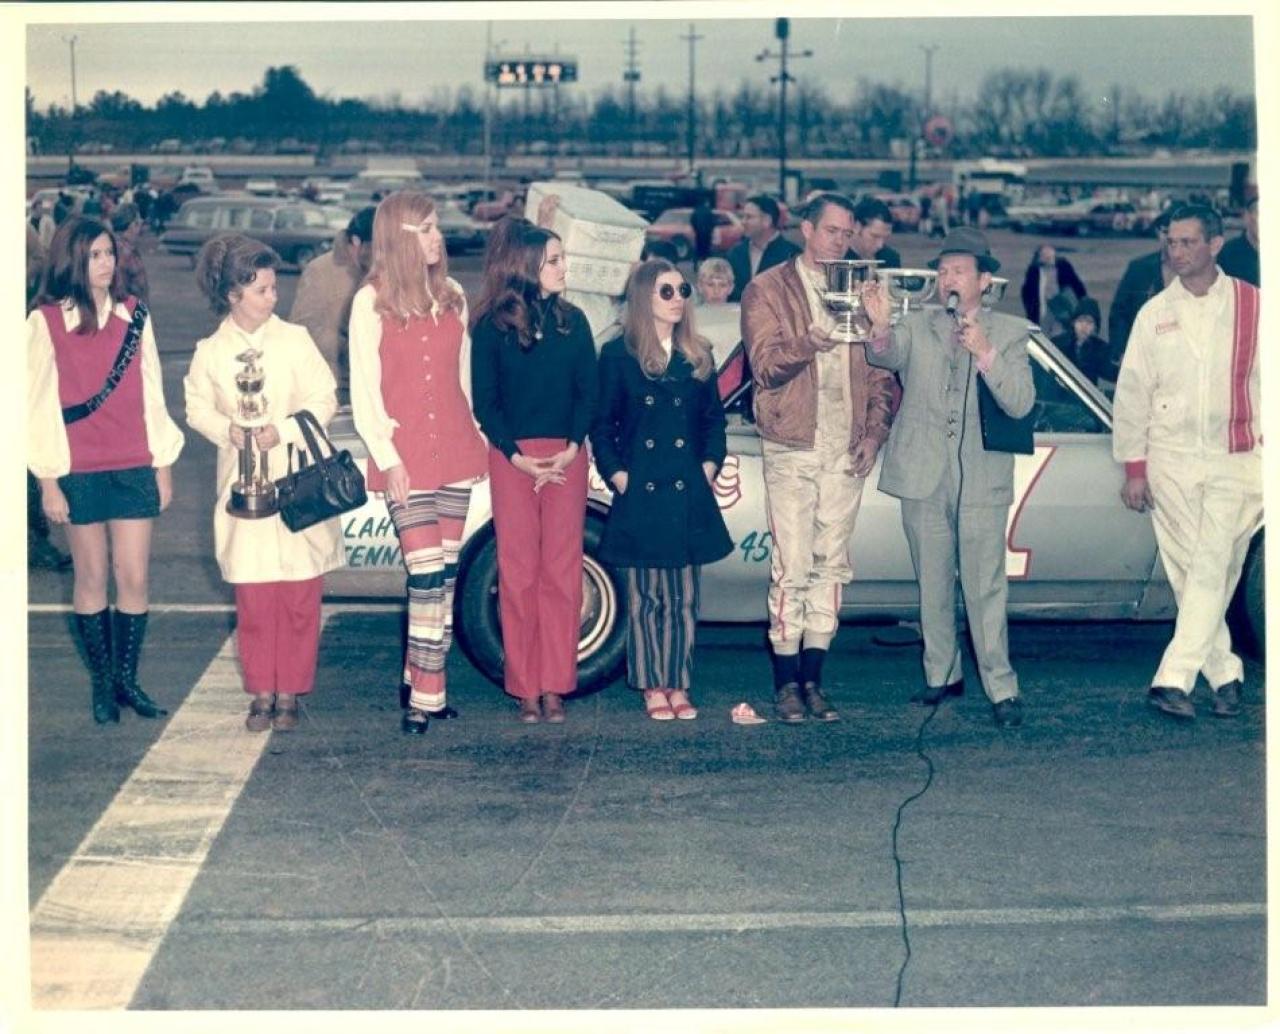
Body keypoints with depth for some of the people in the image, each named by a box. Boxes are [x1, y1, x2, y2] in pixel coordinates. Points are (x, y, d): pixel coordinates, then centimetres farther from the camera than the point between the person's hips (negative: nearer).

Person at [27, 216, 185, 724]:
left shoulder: (134, 315, 6)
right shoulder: (45, 321, -4)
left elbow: (151, 393, 10)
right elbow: (39, 403, -3)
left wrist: (163, 464, 9)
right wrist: (48, 480, -5)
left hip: (134, 467, 3)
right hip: (79, 470, -3)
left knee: (134, 577, 1)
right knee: (92, 577, 5)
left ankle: (127, 678, 15)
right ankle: (102, 682, 17)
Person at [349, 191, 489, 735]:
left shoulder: (452, 297, 11)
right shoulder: (371, 302, -3)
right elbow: (364, 393, -5)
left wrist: (475, 435, 11)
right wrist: (387, 458, -10)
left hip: (455, 453, 5)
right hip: (404, 459, -5)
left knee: (445, 574, 6)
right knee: (427, 576, -10)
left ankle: (423, 679, 15)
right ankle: (426, 695, -6)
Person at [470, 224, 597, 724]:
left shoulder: (572, 321, 9)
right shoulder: (492, 326, 1)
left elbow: (588, 391, 6)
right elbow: (484, 400, 0)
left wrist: (572, 449, -8)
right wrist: (516, 455, -10)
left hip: (566, 458, 2)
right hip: (512, 458, -2)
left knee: (562, 571, 0)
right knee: (518, 571, -1)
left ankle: (554, 686, 5)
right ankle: (525, 688, 4)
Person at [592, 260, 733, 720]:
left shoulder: (697, 356, 12)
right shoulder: (618, 355, 1)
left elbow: (714, 418, 15)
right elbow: (602, 424, 2)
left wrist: (708, 467, 3)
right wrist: (618, 475, -5)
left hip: (688, 494, 3)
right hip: (640, 494, -3)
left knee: (684, 596, 4)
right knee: (645, 594, 1)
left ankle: (678, 685, 10)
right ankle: (652, 687, 8)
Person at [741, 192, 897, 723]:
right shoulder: (767, 290, 4)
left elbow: (882, 374, 14)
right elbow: (765, 365, -8)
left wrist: (874, 433, 1)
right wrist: (807, 344, -28)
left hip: (846, 452, 4)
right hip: (791, 449, -4)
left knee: (831, 565, 5)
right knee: (791, 567, -5)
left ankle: (813, 679, 11)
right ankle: (787, 682, 1)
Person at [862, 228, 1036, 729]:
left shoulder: (1009, 332, 4)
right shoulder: (916, 326, 7)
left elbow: (1020, 403, -6)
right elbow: (887, 357, -13)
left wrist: (986, 354, -20)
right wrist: (881, 327, -35)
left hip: (982, 479, -2)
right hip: (925, 479, 2)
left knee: (986, 589, -4)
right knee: (932, 586, 11)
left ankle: (1001, 688, 0)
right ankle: (942, 674, 24)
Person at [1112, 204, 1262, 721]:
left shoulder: (1252, 305, 2)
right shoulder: (1154, 314, 7)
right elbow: (1132, 392, 8)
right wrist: (1133, 467, 3)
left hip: (1233, 459, -2)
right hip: (1169, 460, 2)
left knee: (1213, 569, -11)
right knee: (1187, 572, 3)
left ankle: (1174, 679, -14)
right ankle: (1224, 674, 15)